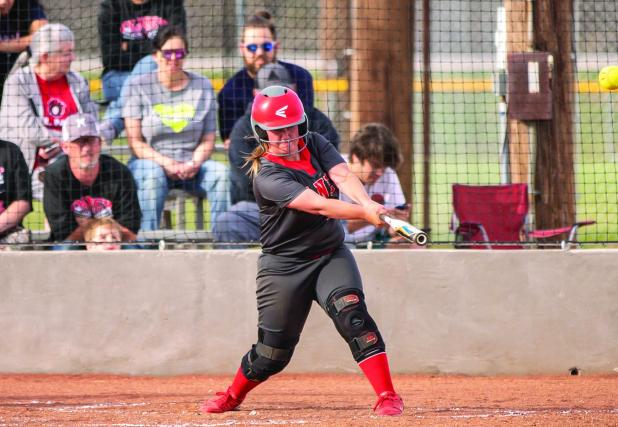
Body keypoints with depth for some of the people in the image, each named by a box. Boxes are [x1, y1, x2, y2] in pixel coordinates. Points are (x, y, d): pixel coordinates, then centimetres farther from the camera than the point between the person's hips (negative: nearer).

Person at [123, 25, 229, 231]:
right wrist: (165, 162, -18)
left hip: (191, 165, 2)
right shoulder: (139, 86, 3)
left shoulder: (202, 86, 10)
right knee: (153, 175, -36)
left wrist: (194, 163, -13)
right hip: (151, 161, -2)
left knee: (221, 173, -27)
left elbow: (208, 139, 8)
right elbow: (135, 141, -1)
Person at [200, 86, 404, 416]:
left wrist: (368, 202, -40)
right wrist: (364, 214, -44)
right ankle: (233, 395, 32)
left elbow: (343, 177, -19)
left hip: (331, 255, 3)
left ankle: (387, 396, -24)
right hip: (284, 265, -3)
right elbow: (317, 205, -32)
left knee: (351, 311, -23)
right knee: (274, 351, 3)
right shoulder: (267, 177, -20)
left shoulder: (315, 145, -2)